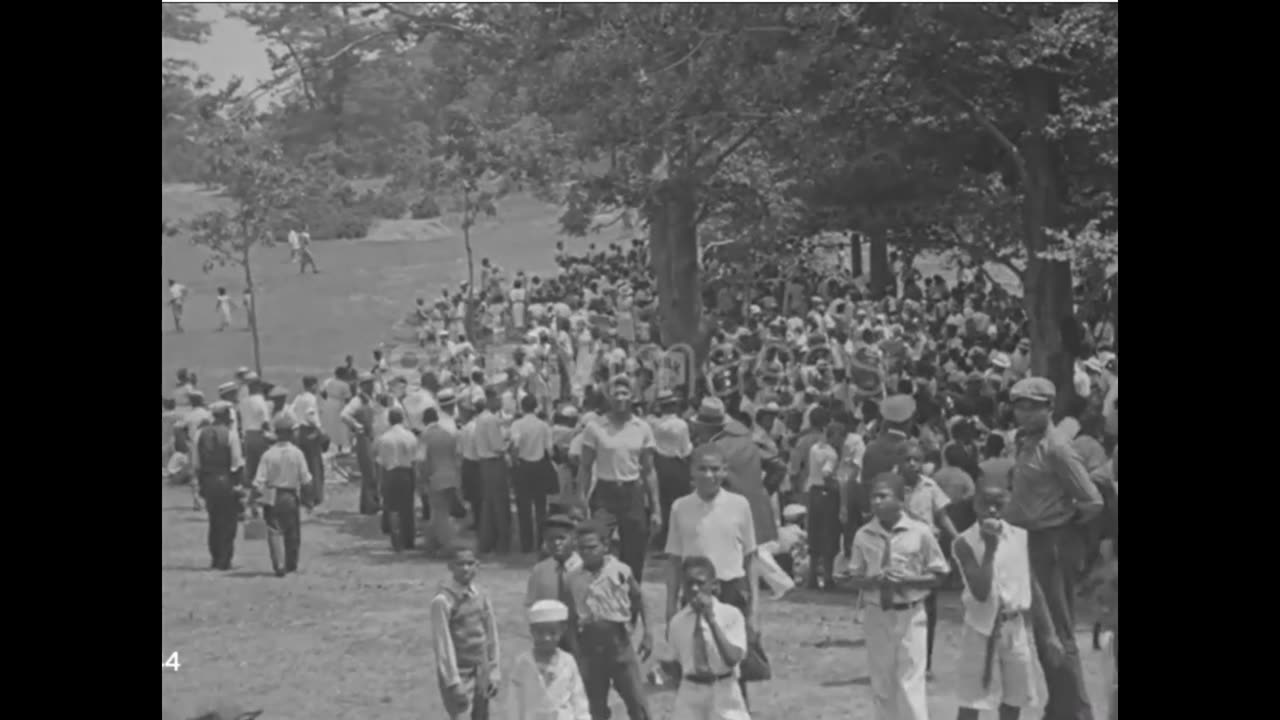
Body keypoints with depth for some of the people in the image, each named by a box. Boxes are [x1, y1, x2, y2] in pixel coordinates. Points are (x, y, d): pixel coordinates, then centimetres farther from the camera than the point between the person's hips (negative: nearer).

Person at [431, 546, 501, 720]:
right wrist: (454, 682, -17)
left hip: (481, 672, 6)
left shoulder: (481, 596, 4)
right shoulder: (443, 600, -14)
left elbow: (491, 635, 9)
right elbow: (444, 644, -15)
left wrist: (494, 673, 6)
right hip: (459, 673, -6)